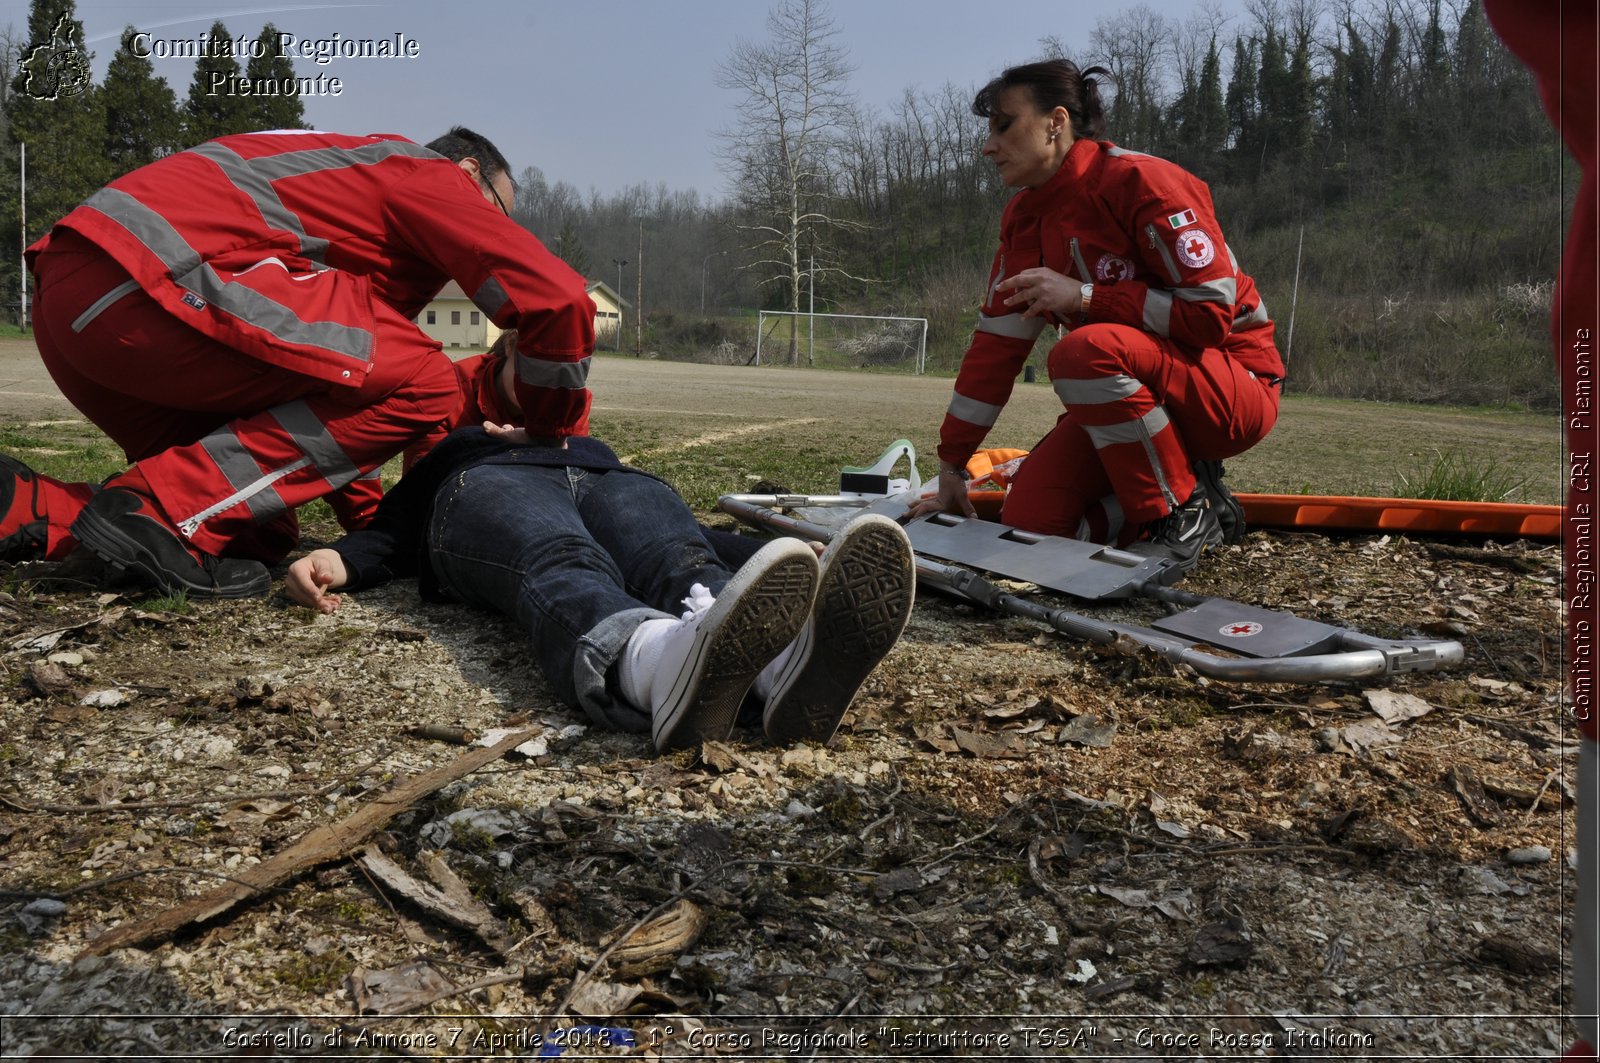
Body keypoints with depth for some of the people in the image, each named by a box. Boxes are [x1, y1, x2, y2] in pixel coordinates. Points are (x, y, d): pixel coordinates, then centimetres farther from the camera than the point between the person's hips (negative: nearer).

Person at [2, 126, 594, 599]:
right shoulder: (431, 176, 6)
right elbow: (557, 298, -7)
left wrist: (366, 515, 31)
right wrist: (560, 439, 8)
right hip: (143, 279, -10)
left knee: (256, 538, 14)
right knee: (418, 383, -13)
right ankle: (164, 513, -15)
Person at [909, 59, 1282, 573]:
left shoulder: (1140, 183, -19)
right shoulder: (1024, 217, 4)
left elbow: (1213, 313, -23)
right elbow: (996, 343, 3)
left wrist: (1083, 296, -26)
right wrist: (952, 468, 0)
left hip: (1233, 385, -7)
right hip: (1128, 395, 7)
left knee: (1085, 351, -36)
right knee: (1030, 520, -11)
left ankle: (1183, 512, -16)